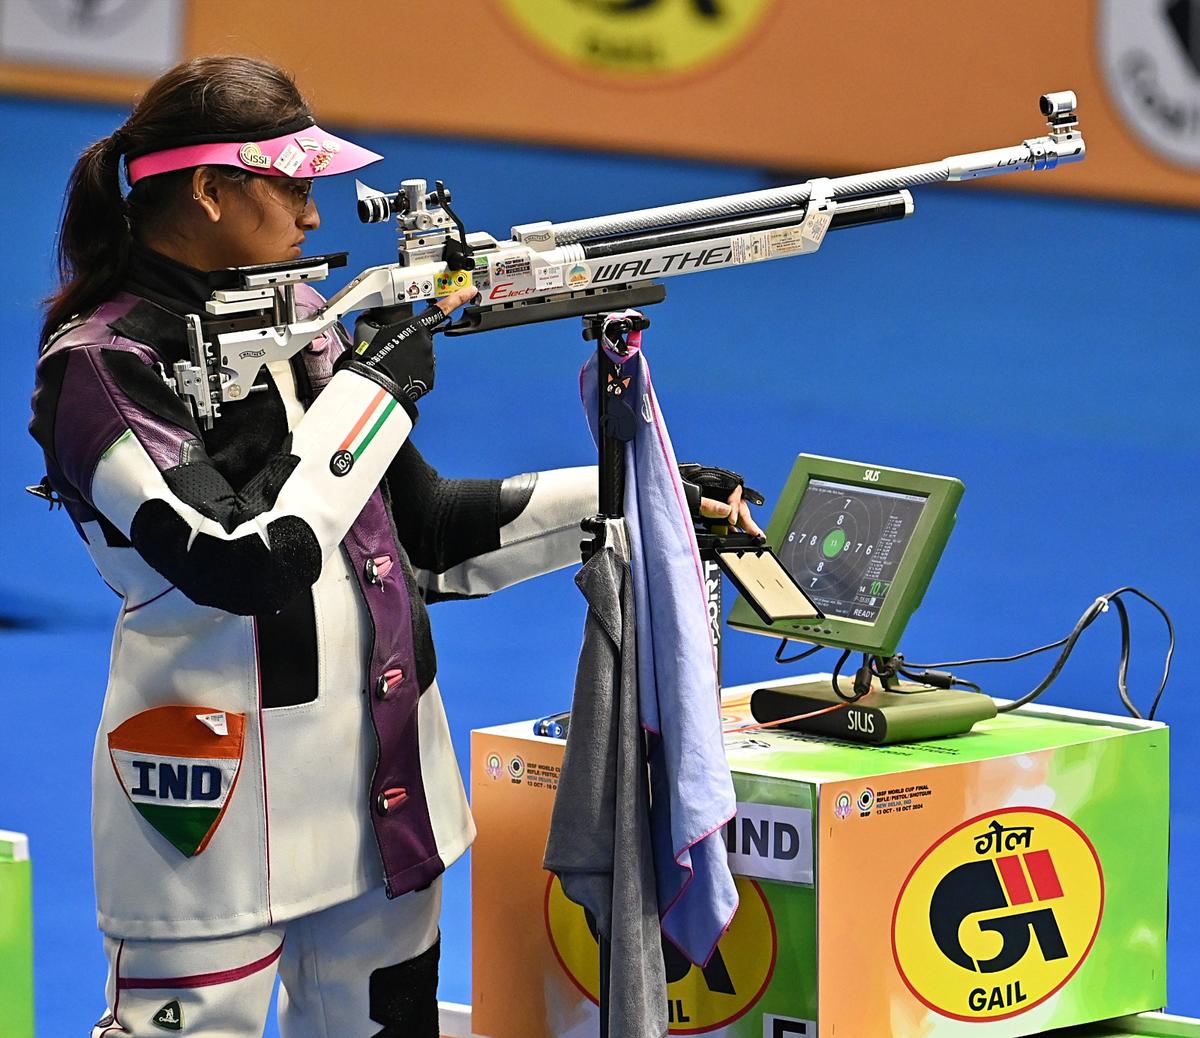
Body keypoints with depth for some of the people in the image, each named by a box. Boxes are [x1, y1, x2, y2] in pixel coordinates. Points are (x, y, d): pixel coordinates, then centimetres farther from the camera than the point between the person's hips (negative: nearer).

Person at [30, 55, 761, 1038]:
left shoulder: (294, 321, 11)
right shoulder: (99, 372, -12)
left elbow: (426, 527, 16)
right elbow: (249, 562, -24)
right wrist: (373, 388, -15)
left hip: (387, 796, 8)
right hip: (221, 807, -8)